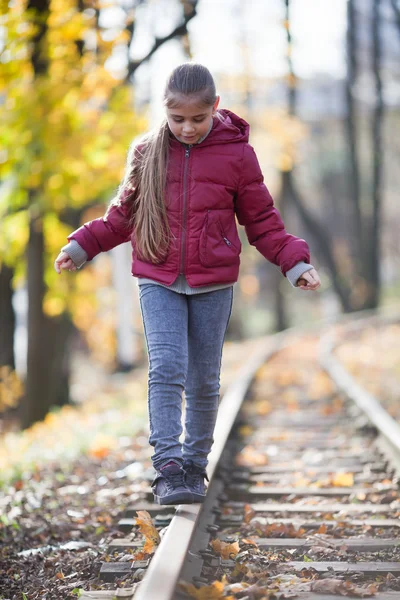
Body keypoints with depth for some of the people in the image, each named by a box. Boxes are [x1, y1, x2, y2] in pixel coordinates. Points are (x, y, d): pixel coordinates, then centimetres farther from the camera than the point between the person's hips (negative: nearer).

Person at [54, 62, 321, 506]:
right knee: (166, 369, -15)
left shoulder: (237, 154, -1)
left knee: (204, 381, 6)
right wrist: (82, 245, 2)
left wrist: (295, 262, -5)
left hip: (213, 285, 0)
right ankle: (168, 468, -17)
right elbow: (123, 215, 13)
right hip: (158, 281, 0)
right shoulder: (146, 153, 3)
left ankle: (195, 466, 21)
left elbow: (261, 221, 5)